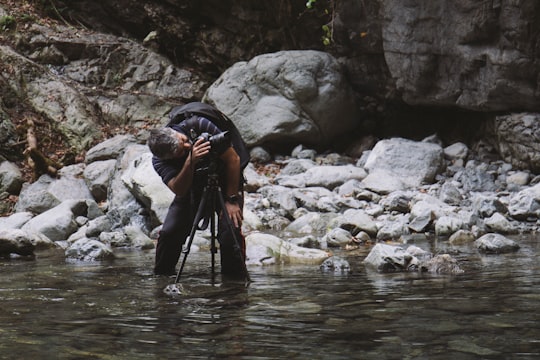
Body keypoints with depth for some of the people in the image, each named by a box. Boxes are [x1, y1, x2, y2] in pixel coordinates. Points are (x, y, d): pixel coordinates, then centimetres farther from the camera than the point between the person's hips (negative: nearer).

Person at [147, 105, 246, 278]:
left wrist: (231, 200, -21)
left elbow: (233, 159, -22)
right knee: (169, 233, -13)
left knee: (230, 233, -21)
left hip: (225, 182, -2)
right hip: (192, 188, 2)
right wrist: (190, 162, -52)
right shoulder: (159, 161, -24)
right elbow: (179, 190, -37)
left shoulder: (200, 127, -30)